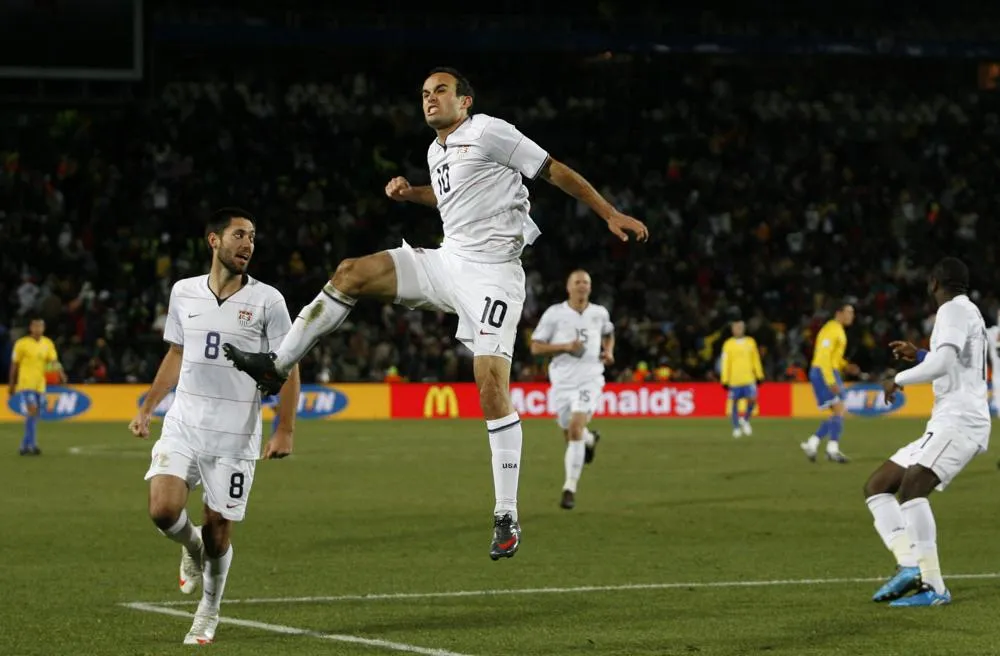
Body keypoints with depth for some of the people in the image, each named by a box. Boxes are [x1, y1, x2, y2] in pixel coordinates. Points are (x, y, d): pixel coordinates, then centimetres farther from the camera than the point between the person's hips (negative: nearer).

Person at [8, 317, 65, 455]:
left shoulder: (48, 343, 6)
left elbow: (54, 361, -3)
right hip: (26, 383, -5)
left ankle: (25, 446, 20)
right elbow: (14, 365, 2)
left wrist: (61, 374, -23)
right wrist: (12, 385, 5)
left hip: (40, 384, 5)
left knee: (34, 416, 10)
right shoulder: (22, 343, -5)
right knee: (32, 411, -19)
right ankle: (32, 445, -21)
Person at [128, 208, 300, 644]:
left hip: (236, 433, -2)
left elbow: (287, 367, 0)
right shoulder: (183, 293, 7)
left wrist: (285, 431, -7)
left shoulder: (266, 300, -3)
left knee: (218, 530, 0)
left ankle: (208, 612, 25)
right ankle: (191, 545, 19)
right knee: (163, 509, -17)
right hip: (183, 424, 2)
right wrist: (147, 408, 17)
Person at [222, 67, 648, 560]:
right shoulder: (436, 151, 17)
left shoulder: (488, 132, -6)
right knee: (351, 273, -2)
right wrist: (410, 193, 21)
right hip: (448, 262, 8)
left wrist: (610, 215, -8)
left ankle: (507, 518, -12)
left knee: (492, 385, -16)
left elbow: (556, 172, -4)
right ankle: (275, 367, 6)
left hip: (491, 273, -8)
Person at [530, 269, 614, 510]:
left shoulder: (600, 313, 5)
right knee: (570, 434, 12)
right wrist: (565, 347, -17)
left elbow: (608, 333, 28)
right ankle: (590, 439, 52)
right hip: (562, 380, 1)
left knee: (575, 429, -20)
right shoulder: (554, 314, -3)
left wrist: (609, 351, 8)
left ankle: (570, 488, -16)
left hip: (589, 379, -1)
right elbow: (535, 347, -4)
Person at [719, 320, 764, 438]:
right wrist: (725, 380, -5)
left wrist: (759, 376, 13)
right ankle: (736, 428, 15)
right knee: (735, 402, 4)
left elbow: (756, 360, 14)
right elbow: (725, 363, -2)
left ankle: (745, 420, 15)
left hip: (749, 378, 2)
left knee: (752, 399, -10)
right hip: (734, 379, -2)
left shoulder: (750, 342, 9)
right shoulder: (728, 344, -1)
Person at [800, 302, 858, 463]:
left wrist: (846, 366, 10)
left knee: (839, 413, 10)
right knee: (839, 410, -15)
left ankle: (812, 443, 10)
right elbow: (824, 356, -22)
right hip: (824, 373, -10)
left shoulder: (839, 330, 19)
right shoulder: (832, 330, -13)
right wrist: (831, 381, -27)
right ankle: (833, 449, -17)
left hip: (831, 373, 10)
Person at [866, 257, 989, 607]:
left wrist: (899, 379, -9)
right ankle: (909, 563, -9)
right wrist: (917, 355, 41)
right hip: (944, 424, 11)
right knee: (876, 486, 8)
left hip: (959, 421, -11)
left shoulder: (956, 309, -6)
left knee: (911, 486, -30)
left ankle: (932, 585, -35)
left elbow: (943, 363, -21)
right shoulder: (967, 312, 25)